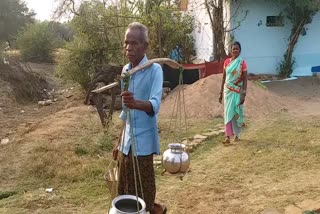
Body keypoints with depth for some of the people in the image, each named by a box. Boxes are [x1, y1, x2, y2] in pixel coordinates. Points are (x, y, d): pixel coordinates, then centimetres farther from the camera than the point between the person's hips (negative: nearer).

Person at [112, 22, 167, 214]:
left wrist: (136, 103, -47)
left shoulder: (154, 70, -11)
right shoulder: (125, 70, 9)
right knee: (124, 192, 16)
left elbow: (155, 104, -26)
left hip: (143, 142, -6)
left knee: (143, 194, 5)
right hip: (126, 142, 7)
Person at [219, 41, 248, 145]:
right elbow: (223, 78, 7)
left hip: (237, 91, -2)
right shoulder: (226, 61, 3)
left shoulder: (242, 63, -6)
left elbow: (245, 80, -6)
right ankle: (228, 136, -1)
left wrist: (244, 95, -12)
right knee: (228, 113, -2)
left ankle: (236, 134, 26)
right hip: (228, 90, 2)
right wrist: (221, 93, 6)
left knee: (237, 112, 8)